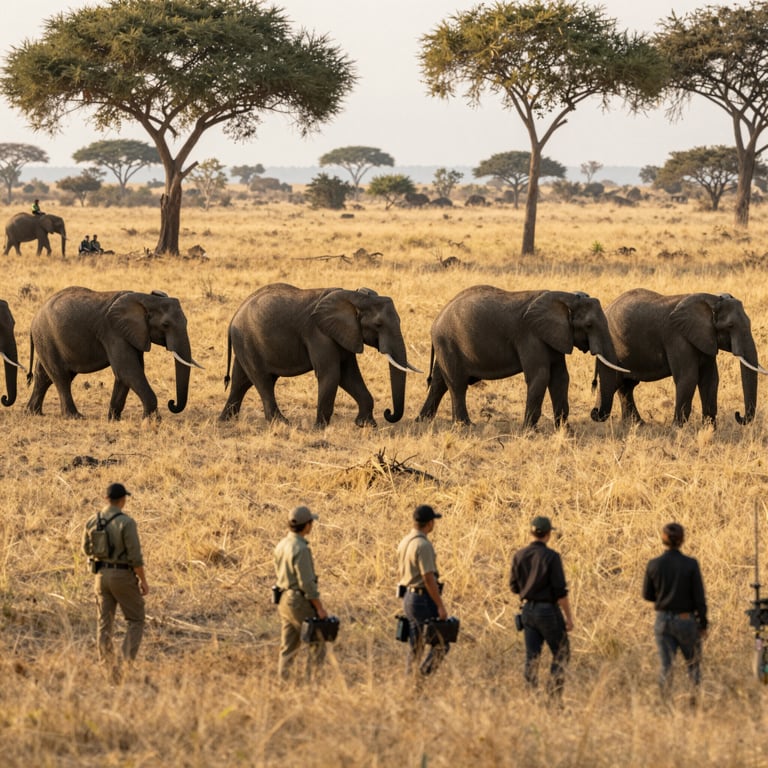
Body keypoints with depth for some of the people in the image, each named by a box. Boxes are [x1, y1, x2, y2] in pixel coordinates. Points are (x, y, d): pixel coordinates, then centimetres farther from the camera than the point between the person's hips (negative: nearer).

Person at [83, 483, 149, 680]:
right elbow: (135, 555, -18)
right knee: (136, 620, 6)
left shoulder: (93, 521, 1)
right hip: (123, 575, -5)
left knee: (105, 623, 10)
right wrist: (144, 581, -8)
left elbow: (86, 547, 16)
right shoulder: (126, 522, -17)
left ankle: (106, 666, 7)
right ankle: (126, 663, -9)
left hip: (102, 574, 5)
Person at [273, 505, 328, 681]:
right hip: (300, 602, -8)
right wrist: (319, 607, -16)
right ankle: (312, 680, 2)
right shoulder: (301, 549, -21)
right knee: (318, 642, 3)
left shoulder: (282, 545, 7)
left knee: (289, 646, 11)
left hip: (284, 600, 8)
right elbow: (307, 582, -22)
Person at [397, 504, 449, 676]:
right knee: (441, 643, -2)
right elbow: (428, 578, -23)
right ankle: (423, 676, -8)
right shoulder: (423, 545, -19)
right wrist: (440, 606, -20)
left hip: (408, 597, 9)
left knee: (415, 647, 14)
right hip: (424, 599, -9)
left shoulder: (404, 542, 10)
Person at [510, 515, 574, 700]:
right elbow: (560, 591, -15)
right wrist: (568, 616, -9)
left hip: (528, 609, 5)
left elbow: (514, 586, 8)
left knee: (532, 655, 9)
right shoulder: (551, 557, -14)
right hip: (548, 610, -5)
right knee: (561, 653, 8)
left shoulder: (519, 556, 1)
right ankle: (554, 693, -1)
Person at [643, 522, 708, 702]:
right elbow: (699, 598, -10)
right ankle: (696, 697, 10)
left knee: (666, 667, 7)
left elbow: (647, 595, 5)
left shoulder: (654, 564, -6)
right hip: (686, 620, -2)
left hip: (663, 620, 2)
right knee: (693, 663, 17)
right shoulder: (690, 564, -13)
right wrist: (703, 624, 1)